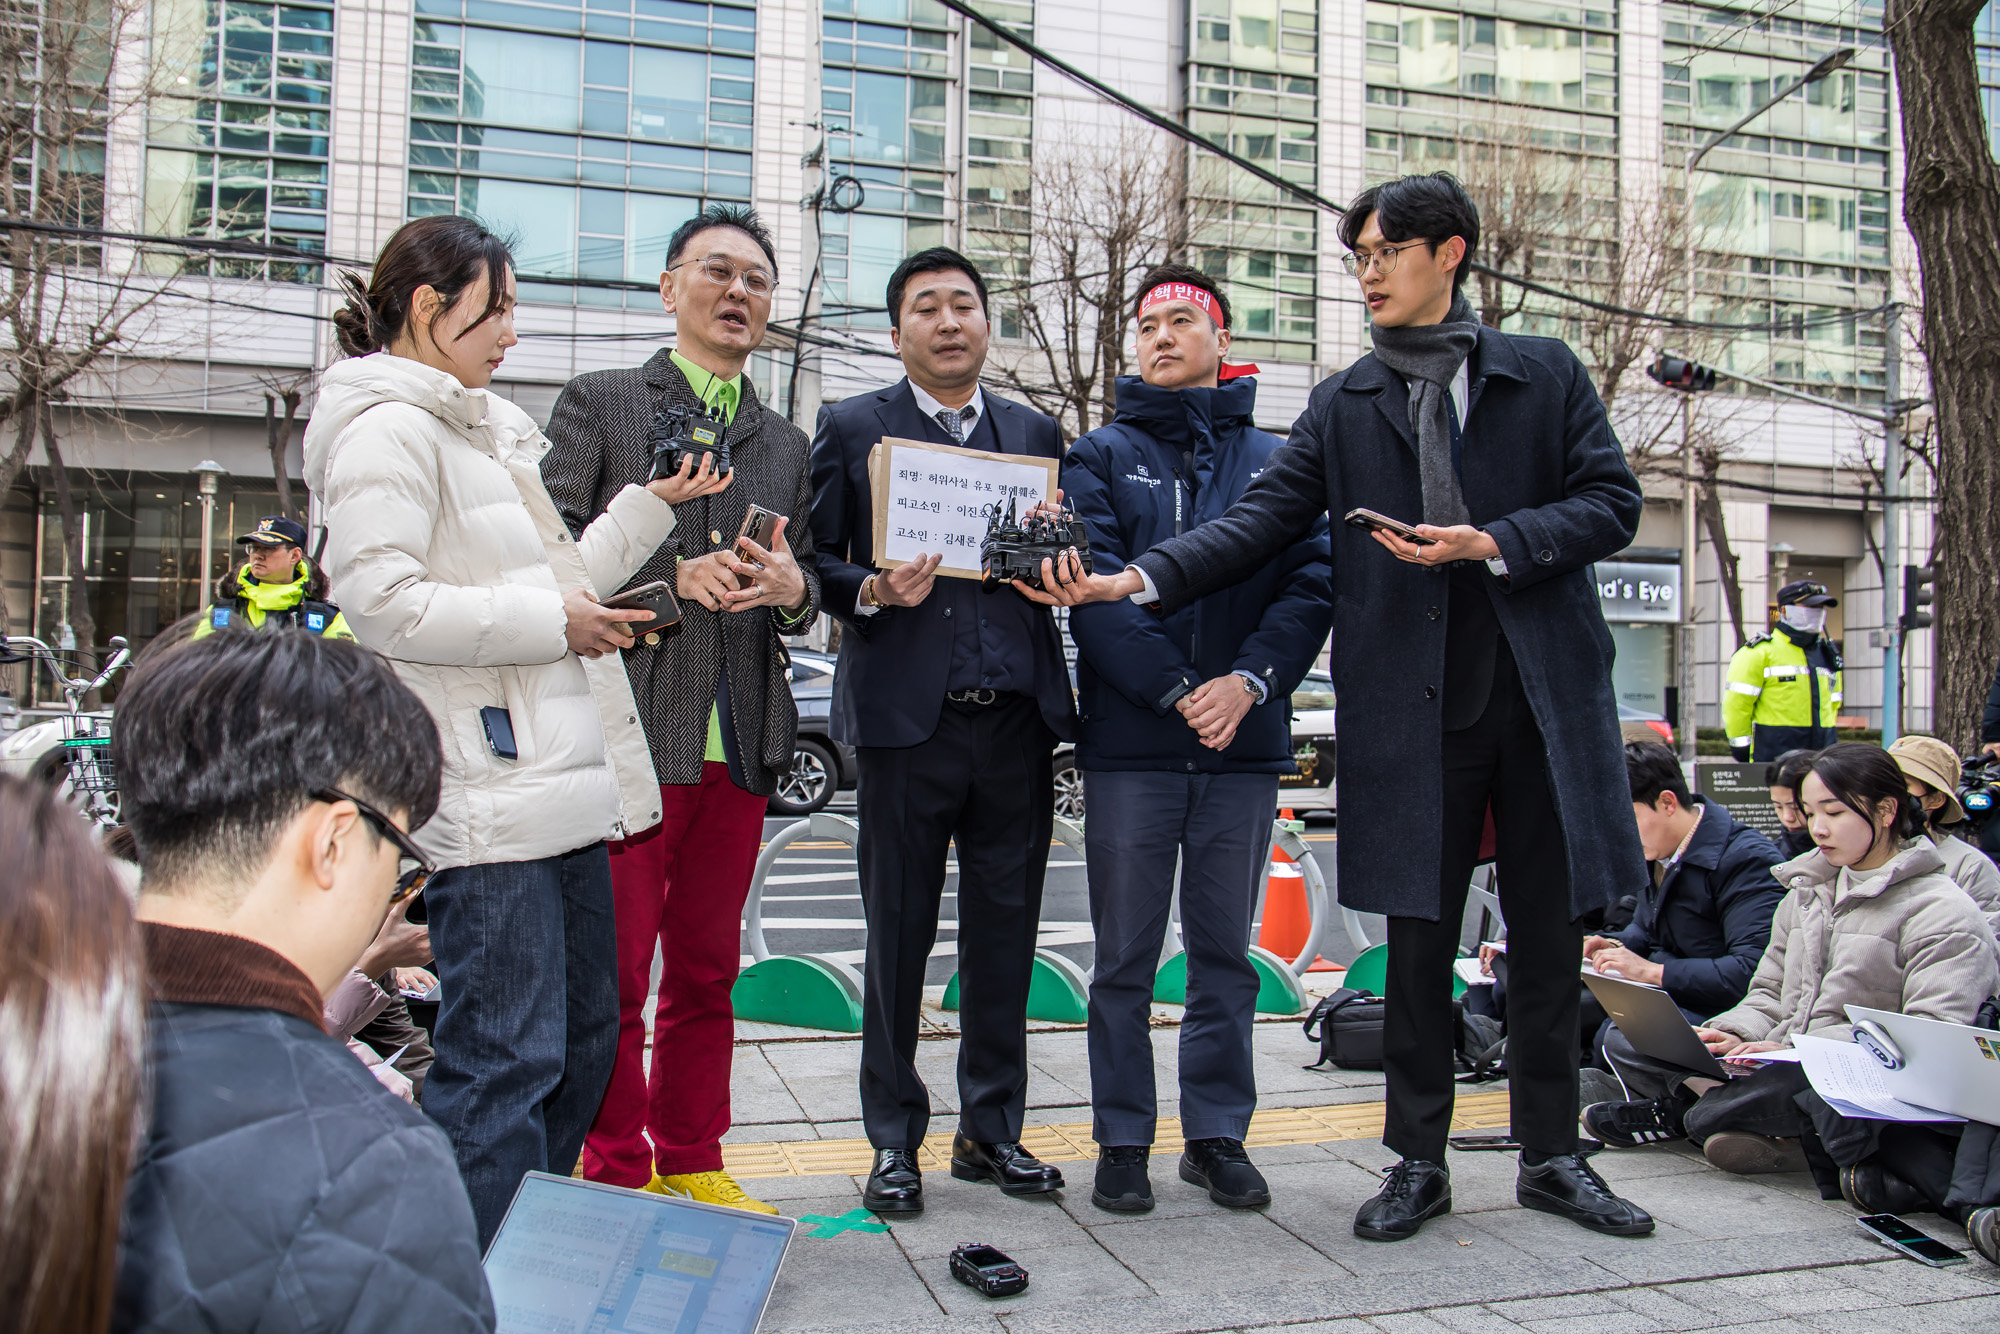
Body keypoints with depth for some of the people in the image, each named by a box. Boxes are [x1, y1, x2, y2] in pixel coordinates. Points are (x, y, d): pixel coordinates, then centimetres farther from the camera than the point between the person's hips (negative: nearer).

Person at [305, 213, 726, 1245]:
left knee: (584, 1034, 16)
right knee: (506, 1058, -7)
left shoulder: (486, 428, 22)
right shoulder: (387, 429, -8)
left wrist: (653, 504, 18)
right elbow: (383, 604, -20)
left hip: (566, 776, 10)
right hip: (487, 800, -10)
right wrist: (550, 620, -15)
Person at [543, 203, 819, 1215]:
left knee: (707, 970, 12)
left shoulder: (787, 443, 19)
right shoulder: (599, 403, 6)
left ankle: (691, 1165, 25)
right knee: (612, 972, 2)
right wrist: (673, 576, -16)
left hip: (741, 740, 5)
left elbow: (806, 594, 18)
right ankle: (615, 1178, 16)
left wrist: (791, 586, -5)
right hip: (628, 725, -4)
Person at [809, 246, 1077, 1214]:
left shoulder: (1035, 433, 16)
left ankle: (992, 1128, 23)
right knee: (898, 936, 5)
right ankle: (894, 1140, 19)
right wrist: (871, 591, -16)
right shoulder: (850, 428, 6)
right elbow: (814, 561, 3)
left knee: (1005, 933, 9)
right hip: (907, 718, -3)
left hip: (1017, 719, 3)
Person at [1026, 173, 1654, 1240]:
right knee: (1417, 934, 4)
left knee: (1550, 931, 7)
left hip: (1546, 687, 0)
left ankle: (1551, 1157, 23)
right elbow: (1259, 521, 1)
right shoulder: (1342, 406, 11)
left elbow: (1611, 501, 3)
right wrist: (1137, 578, -12)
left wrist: (1492, 543, -12)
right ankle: (1418, 1161, 18)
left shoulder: (1546, 374, 8)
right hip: (1411, 703, 0)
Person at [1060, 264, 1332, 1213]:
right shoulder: (1100, 457, 7)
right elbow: (1094, 589, -6)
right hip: (1130, 744, -1)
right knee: (1125, 958, 5)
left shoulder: (1274, 462, 11)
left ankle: (1217, 1134, 23)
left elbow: (1312, 583, 0)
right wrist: (1177, 690, -15)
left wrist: (1248, 681, -16)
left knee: (1225, 954, 10)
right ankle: (1123, 1141, 17)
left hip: (1244, 743, 2)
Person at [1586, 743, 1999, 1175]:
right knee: (1624, 1044, -7)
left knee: (1781, 1086, -40)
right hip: (1779, 1068, 7)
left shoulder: (1946, 912, -4)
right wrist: (1737, 1035, -4)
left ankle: (1687, 1115, -10)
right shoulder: (1805, 893, 19)